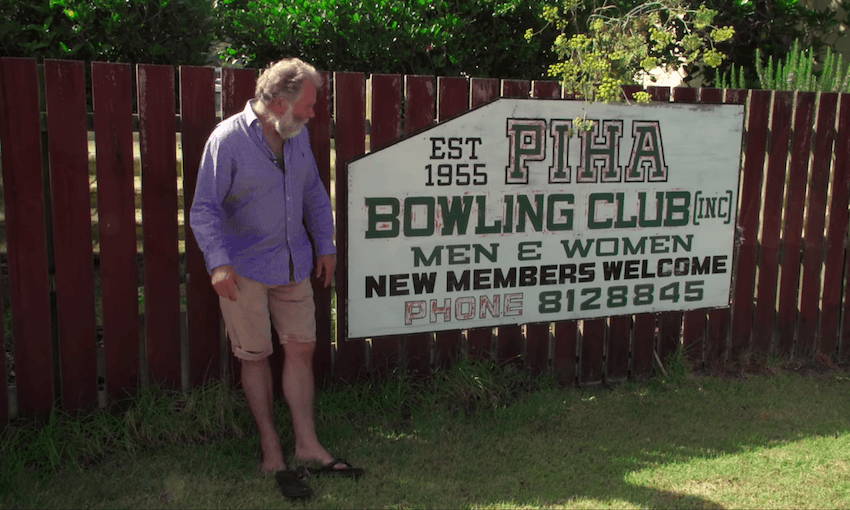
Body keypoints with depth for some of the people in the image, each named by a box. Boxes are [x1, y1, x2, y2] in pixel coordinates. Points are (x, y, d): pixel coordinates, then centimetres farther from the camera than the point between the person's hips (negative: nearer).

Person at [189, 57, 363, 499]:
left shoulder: (297, 135, 5)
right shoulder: (228, 139, -14)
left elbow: (314, 193, 16)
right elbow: (204, 209, -16)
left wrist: (325, 246, 13)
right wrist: (218, 262, -28)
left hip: (293, 265, 6)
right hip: (245, 270, -6)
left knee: (301, 348, 7)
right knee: (256, 356, 4)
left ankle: (308, 447, 18)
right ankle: (272, 454, 17)